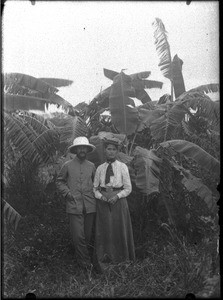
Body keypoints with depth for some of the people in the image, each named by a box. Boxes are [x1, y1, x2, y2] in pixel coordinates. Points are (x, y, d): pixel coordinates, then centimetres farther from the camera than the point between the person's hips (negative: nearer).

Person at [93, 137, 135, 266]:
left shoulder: (122, 167, 2)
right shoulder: (100, 168, 7)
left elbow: (128, 188, 1)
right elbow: (94, 188, 11)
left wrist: (117, 196, -14)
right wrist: (101, 196, -8)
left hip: (118, 201, -2)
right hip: (103, 203, 2)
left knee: (119, 230, 1)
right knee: (104, 230, 3)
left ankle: (121, 258, 16)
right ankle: (104, 259, 15)